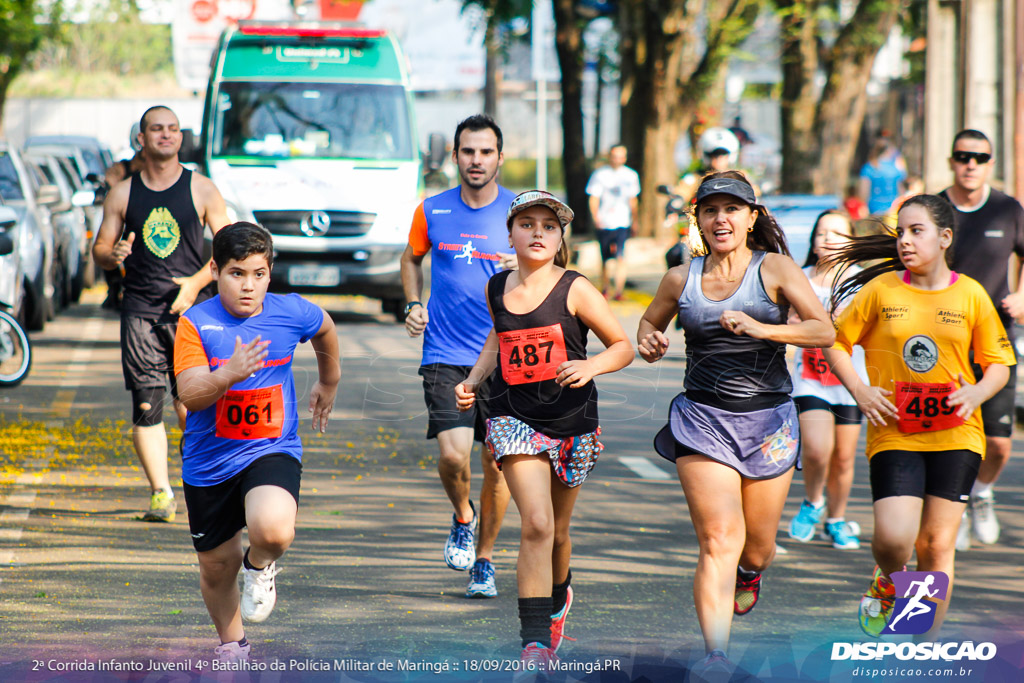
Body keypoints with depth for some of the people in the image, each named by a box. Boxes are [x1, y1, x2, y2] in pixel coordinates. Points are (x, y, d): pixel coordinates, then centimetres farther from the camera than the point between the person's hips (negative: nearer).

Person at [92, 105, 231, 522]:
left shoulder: (202, 190, 5)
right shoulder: (122, 194, 9)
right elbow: (99, 250, 13)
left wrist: (196, 282, -9)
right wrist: (112, 254, -11)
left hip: (190, 308, -1)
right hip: (140, 310, 1)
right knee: (145, 405, -6)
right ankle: (160, 492, -3)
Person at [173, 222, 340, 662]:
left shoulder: (291, 313, -8)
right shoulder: (195, 323, -13)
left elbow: (325, 330, 17)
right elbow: (191, 395, -24)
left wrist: (328, 385, 30)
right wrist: (229, 374, -43)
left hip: (272, 449, -1)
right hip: (209, 460, 1)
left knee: (274, 529, -32)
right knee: (217, 567, 15)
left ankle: (260, 565, 6)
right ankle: (231, 643, 45)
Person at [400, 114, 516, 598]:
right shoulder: (433, 211, 4)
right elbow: (411, 258, 23)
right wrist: (413, 304, 8)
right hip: (445, 355, 0)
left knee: (497, 463, 3)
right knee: (453, 454, -16)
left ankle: (483, 560, 21)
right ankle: (462, 518, 16)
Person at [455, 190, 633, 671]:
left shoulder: (574, 290, -10)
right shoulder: (497, 289, 1)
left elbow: (623, 346, -5)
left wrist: (590, 367, -24)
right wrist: (472, 381, 9)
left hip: (572, 423, 0)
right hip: (514, 418, 0)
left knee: (557, 531, 15)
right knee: (537, 523, -18)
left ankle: (558, 596, 50)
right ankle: (535, 645, -17)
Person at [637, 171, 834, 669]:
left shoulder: (775, 269, -3)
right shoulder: (681, 280, 4)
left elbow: (824, 330, -12)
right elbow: (650, 320, 23)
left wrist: (761, 328, -25)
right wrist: (649, 341, 0)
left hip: (768, 420, 0)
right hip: (702, 418, 0)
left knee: (757, 548, 12)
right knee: (719, 541, -15)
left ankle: (749, 573, 49)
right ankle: (716, 654, -18)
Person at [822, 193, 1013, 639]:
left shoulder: (970, 295, 2)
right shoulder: (881, 290, 1)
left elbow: (998, 363, 10)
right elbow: (835, 341, 9)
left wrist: (977, 392, -11)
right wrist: (859, 391, -5)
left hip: (954, 435, 1)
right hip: (894, 433, -1)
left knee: (937, 543, 2)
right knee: (894, 538, -17)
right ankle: (887, 584, 20)